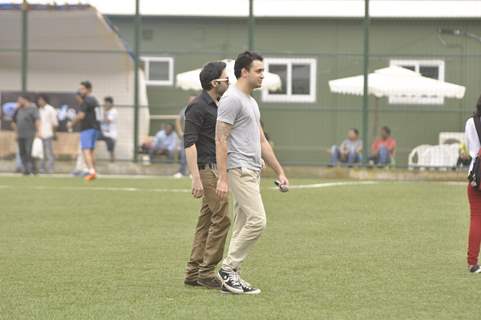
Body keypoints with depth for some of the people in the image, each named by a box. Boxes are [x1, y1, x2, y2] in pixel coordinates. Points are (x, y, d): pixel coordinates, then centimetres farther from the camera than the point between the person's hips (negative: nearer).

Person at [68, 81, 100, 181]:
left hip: (87, 128, -9)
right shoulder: (94, 100, 18)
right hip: (95, 128, 9)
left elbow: (81, 116, -18)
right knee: (91, 150, 15)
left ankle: (91, 171, -27)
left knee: (86, 150, -13)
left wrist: (72, 123, -3)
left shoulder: (86, 101, -12)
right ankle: (93, 172, 17)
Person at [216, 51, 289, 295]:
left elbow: (261, 141, 22)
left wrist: (279, 172, 19)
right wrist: (222, 178, -22)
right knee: (257, 220, -15)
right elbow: (221, 140, -17)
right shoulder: (232, 99, -13)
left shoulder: (251, 102, 19)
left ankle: (231, 277, 10)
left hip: (253, 171, 10)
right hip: (239, 171, -10)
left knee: (243, 226, 8)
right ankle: (228, 268, -8)